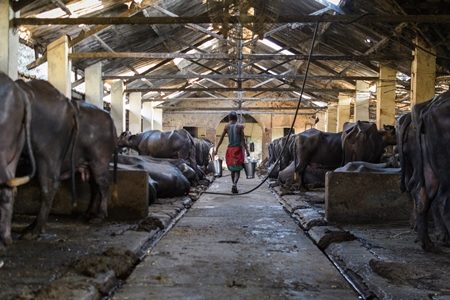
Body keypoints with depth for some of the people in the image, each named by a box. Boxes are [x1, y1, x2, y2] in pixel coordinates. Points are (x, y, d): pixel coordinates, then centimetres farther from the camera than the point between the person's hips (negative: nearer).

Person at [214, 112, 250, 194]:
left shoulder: (226, 127, 3)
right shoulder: (240, 126, -5)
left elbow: (221, 139, 2)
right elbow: (243, 140, -8)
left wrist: (216, 149, 6)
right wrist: (247, 150, -3)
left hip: (230, 149, 3)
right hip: (238, 149, -3)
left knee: (232, 169, 17)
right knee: (238, 169, -3)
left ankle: (234, 185, 21)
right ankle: (234, 184, -25)